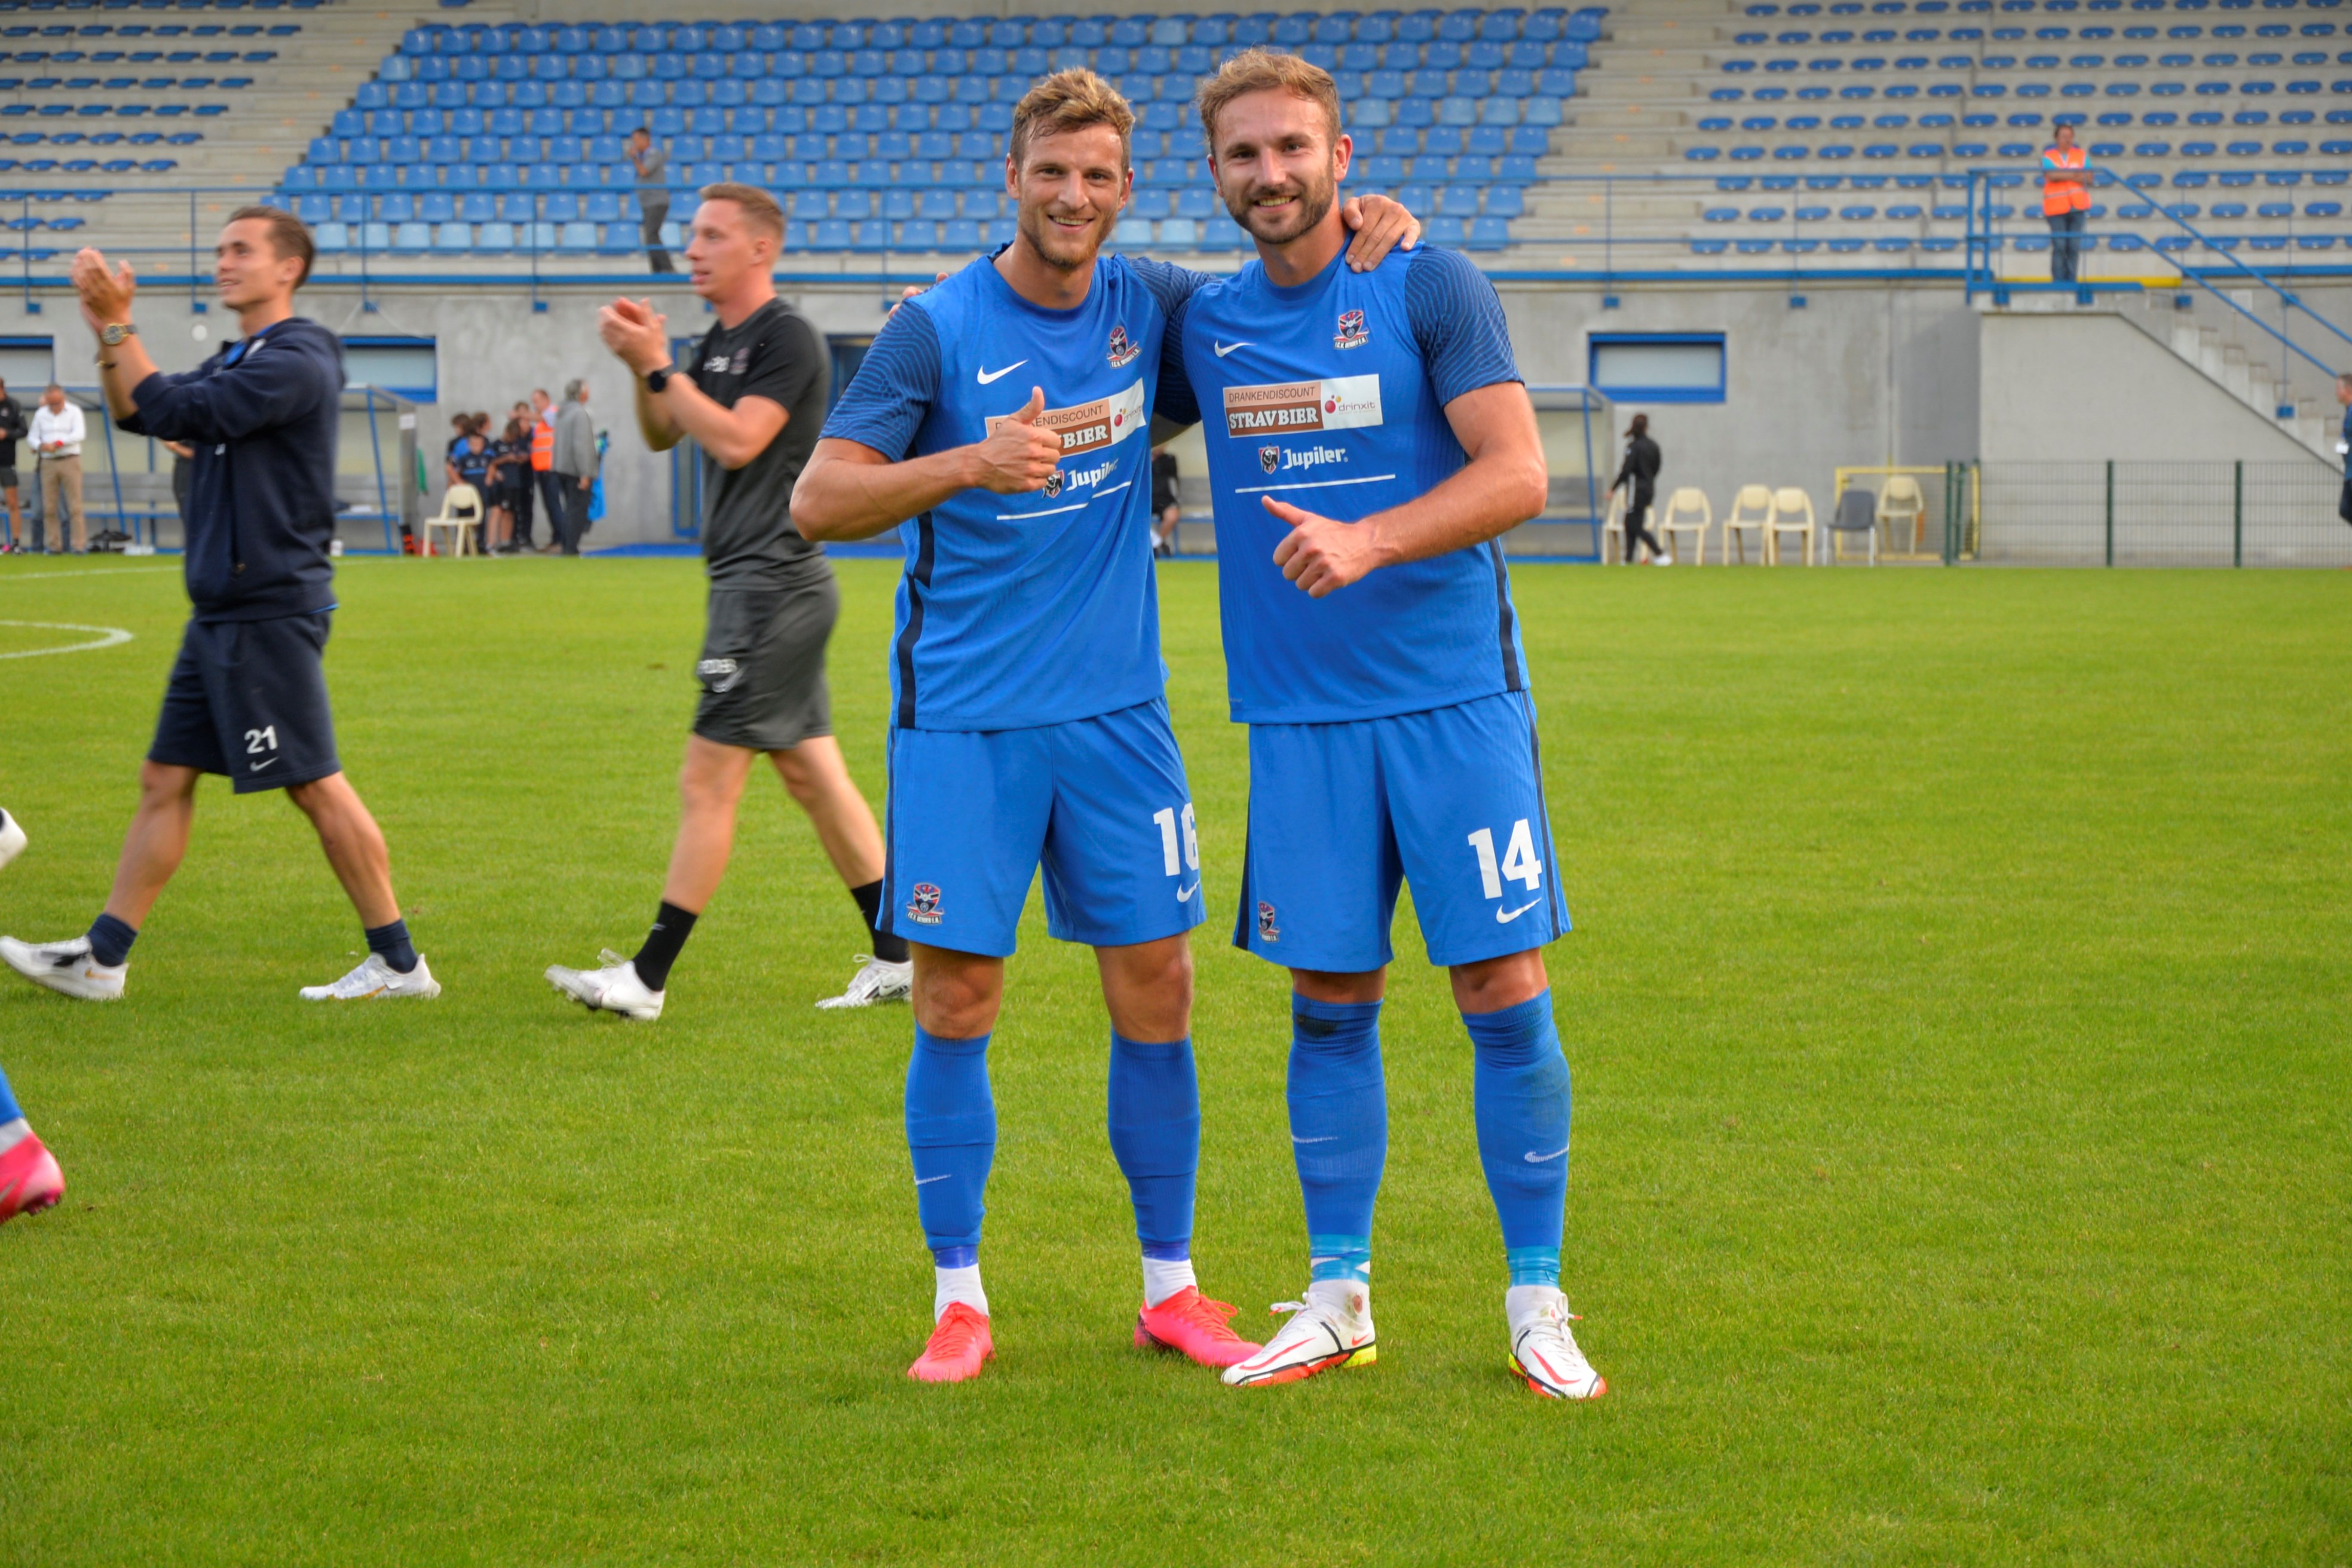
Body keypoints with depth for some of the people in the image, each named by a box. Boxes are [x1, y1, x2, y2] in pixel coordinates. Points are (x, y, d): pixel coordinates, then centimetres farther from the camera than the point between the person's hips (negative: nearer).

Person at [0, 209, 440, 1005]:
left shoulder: (296, 363, -13)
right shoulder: (236, 363, 18)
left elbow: (178, 413, -19)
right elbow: (136, 412, 16)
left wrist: (118, 324, -12)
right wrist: (108, 333, 2)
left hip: (270, 612, -10)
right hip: (222, 612, 10)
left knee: (315, 785, -6)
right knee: (165, 780, 9)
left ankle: (398, 960, 1)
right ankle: (102, 958, 13)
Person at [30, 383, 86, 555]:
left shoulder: (73, 412, 0)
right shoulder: (40, 414, 9)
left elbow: (80, 434, -12)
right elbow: (33, 437, 11)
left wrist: (57, 444, -22)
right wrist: (40, 446, -13)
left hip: (70, 461, -3)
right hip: (47, 463, 3)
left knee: (74, 506, -7)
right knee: (49, 508, 1)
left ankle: (79, 544, -6)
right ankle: (54, 545, 6)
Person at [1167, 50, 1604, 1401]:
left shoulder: (1432, 290, -4)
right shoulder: (1204, 324, 9)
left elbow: (1517, 474, -11)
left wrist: (1367, 540, -24)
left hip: (1456, 696, -3)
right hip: (1300, 716, 3)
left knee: (1506, 996, -3)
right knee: (1329, 1006, 6)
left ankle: (1538, 1305, 7)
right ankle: (1339, 1300, 17)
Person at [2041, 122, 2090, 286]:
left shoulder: (2080, 155, 12)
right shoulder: (2048, 156, 4)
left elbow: (2089, 179, 2)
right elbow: (2051, 175, -15)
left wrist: (2063, 176, -11)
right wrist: (2075, 175, -11)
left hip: (2077, 206, 3)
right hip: (2056, 207, -3)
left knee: (2074, 246, 0)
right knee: (2059, 245, -9)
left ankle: (2071, 280, 6)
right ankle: (2058, 280, -6)